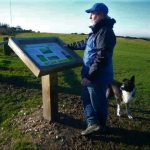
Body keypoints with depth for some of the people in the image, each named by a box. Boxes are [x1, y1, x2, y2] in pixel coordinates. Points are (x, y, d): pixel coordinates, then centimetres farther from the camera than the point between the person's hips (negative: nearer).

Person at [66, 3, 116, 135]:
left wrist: (89, 76, -25)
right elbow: (85, 43, 28)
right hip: (91, 75, 10)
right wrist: (69, 46, 35)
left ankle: (100, 125, 30)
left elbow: (102, 58, -28)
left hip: (99, 77, -10)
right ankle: (93, 123, 25)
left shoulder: (106, 32, -22)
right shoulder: (98, 31, 11)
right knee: (86, 97, 18)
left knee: (98, 102, 8)